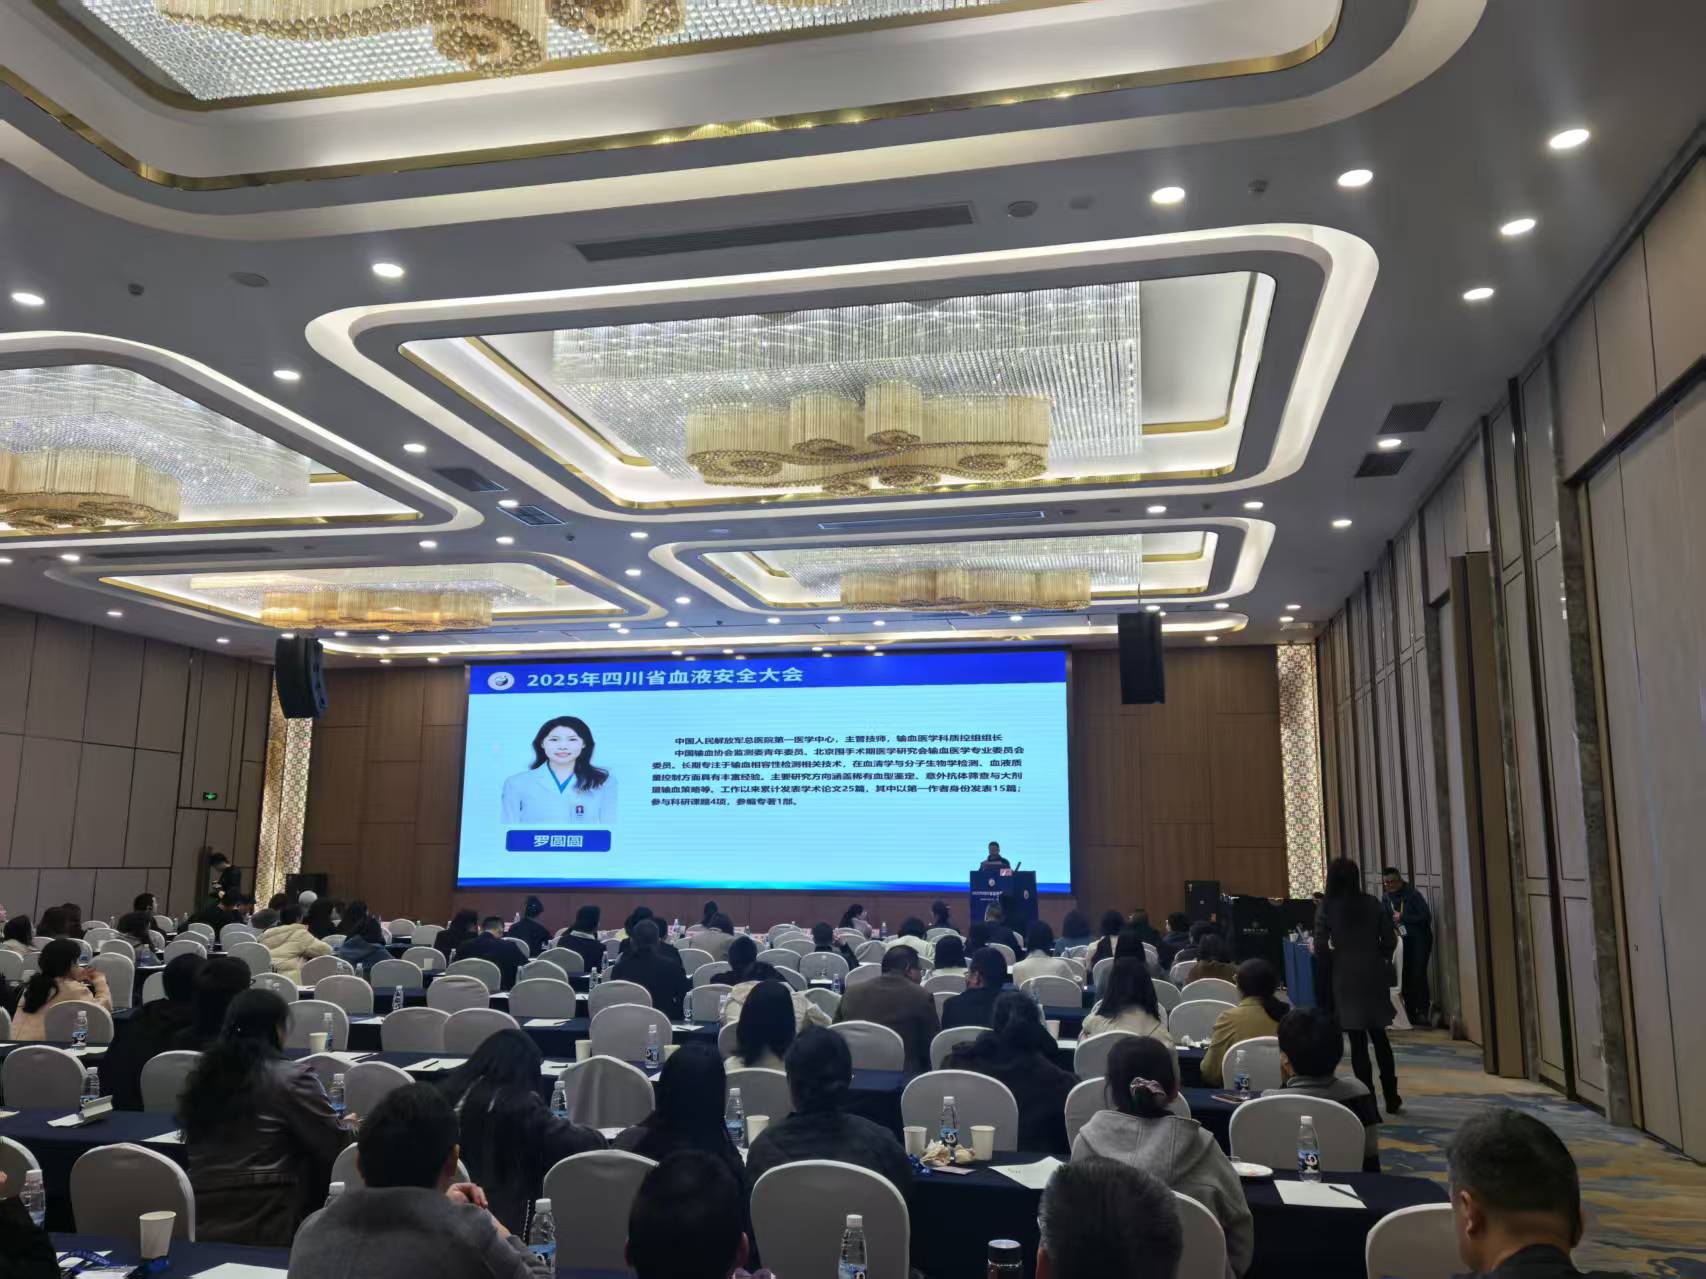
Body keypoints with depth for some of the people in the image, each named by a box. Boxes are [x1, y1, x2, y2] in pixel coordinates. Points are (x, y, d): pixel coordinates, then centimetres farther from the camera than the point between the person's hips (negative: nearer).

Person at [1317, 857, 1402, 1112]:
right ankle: (1391, 1097, 20)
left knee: (1358, 1041, 3)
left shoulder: (1326, 909, -8)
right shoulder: (1373, 905, -1)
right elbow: (1390, 941, 0)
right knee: (1380, 1037, 16)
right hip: (1374, 976, 3)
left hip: (1345, 979, -3)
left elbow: (1320, 948, -11)